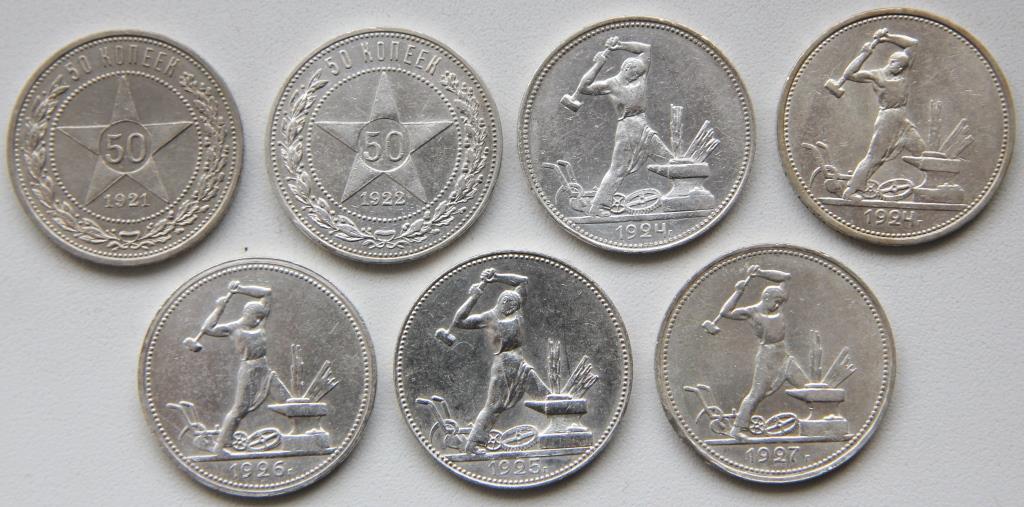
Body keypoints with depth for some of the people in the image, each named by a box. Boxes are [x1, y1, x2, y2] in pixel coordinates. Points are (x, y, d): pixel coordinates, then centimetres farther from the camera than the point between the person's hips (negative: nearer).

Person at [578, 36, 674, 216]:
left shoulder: (639, 75, 13)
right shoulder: (610, 84, -3)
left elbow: (647, 49, 19)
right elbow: (583, 87, -13)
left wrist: (621, 45, 11)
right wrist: (597, 65, -15)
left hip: (645, 126, 7)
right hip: (627, 127, -6)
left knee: (669, 159, 9)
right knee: (618, 169, -8)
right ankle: (598, 206, -5)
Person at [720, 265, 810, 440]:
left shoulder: (775, 305, 8)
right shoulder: (751, 312, -8)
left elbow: (785, 277, 13)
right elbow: (725, 312, -20)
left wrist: (761, 273, 3)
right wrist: (738, 292, -18)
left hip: (784, 356, 7)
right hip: (766, 358, -7)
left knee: (806, 386, 8)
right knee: (757, 394, -10)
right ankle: (737, 428, -7)